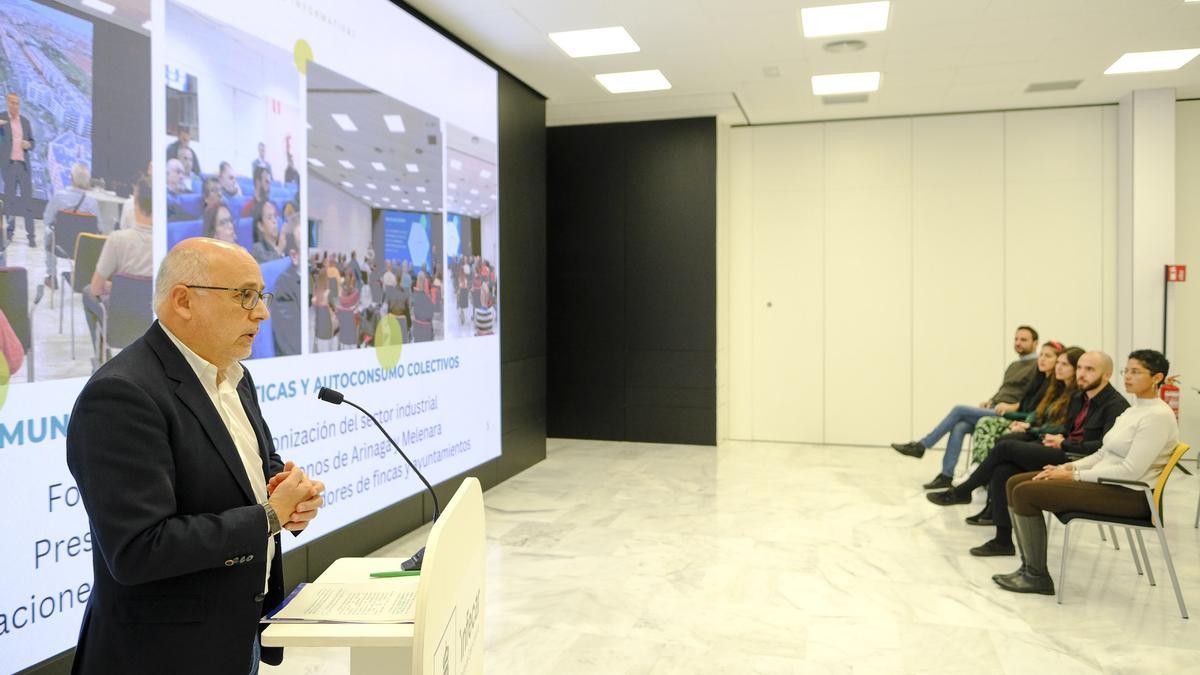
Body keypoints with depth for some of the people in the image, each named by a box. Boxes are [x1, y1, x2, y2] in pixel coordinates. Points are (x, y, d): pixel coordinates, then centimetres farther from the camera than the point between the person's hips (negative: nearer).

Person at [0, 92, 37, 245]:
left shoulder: (25, 121, 12)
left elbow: (32, 142, 17)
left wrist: (28, 144, -6)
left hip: (24, 164, 2)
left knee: (28, 199, -3)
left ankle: (31, 235, -4)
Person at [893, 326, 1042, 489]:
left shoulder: (1038, 366, -3)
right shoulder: (1013, 366, 25)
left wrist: (1013, 407, -20)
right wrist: (990, 401, 10)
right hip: (993, 410, 7)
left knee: (959, 410, -18)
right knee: (959, 427, -20)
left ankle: (921, 446, -11)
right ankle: (946, 475, -22)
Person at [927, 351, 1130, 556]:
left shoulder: (1116, 405, -7)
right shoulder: (1078, 398, 19)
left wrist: (1063, 444, -12)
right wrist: (1053, 438, 3)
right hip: (1062, 454, 8)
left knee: (1006, 446, -19)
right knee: (1003, 470, -17)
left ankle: (962, 491, -2)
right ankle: (1003, 540, -11)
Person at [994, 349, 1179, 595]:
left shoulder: (1158, 416, -14)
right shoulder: (1133, 410, 15)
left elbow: (1131, 471, -22)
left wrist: (1075, 476, -19)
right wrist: (1069, 466, -1)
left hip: (1128, 495, -10)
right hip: (1106, 482, 10)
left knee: (1026, 492, -20)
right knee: (1015, 483, -1)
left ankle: (1038, 576, -8)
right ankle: (1029, 566, 2)